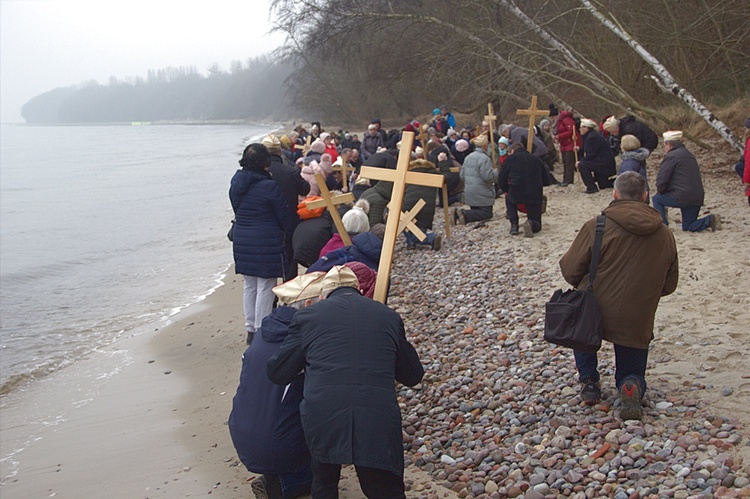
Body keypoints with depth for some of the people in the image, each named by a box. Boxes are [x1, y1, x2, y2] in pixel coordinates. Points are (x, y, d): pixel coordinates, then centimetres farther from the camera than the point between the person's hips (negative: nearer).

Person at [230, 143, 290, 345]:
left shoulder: (236, 183, 3)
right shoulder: (269, 186, -16)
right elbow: (283, 215, -7)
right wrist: (285, 234, 12)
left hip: (241, 241, 7)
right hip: (267, 242, -7)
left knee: (249, 285, 16)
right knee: (265, 288, 1)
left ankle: (251, 329, 22)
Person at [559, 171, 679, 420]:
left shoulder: (597, 226, -12)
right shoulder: (666, 236, 0)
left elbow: (569, 270, -8)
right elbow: (669, 285, 10)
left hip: (594, 316, -2)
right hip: (637, 325, 2)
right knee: (632, 375, 25)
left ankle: (589, 381, 22)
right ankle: (632, 388, -13)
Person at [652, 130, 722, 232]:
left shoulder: (671, 156, -7)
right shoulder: (689, 155, 22)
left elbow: (662, 179, -12)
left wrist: (660, 191, 10)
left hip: (682, 197, -8)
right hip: (697, 199, 8)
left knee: (657, 199, 11)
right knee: (688, 227, 17)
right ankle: (710, 220, -4)